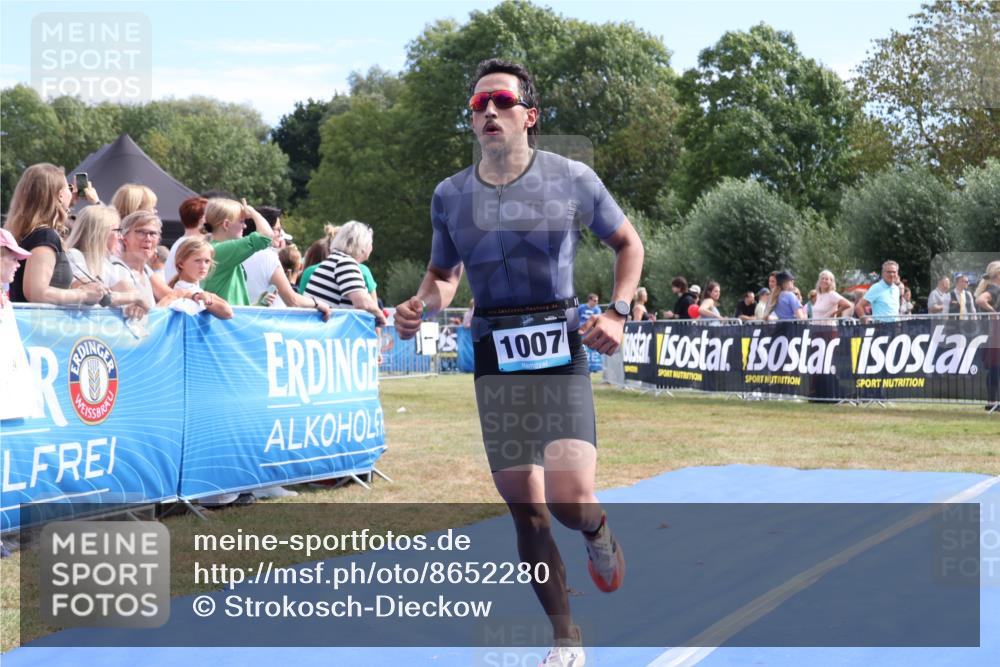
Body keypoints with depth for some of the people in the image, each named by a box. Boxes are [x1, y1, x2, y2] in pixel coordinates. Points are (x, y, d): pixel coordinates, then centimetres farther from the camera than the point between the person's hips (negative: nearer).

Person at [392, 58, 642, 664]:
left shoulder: (571, 178, -3)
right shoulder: (450, 195, 4)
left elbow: (629, 244, 10)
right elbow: (443, 275, 17)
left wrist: (618, 313, -4)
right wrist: (422, 305, -5)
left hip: (561, 354, -2)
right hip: (495, 359, 3)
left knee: (570, 501, -18)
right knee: (525, 510, 4)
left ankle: (599, 533, 21)